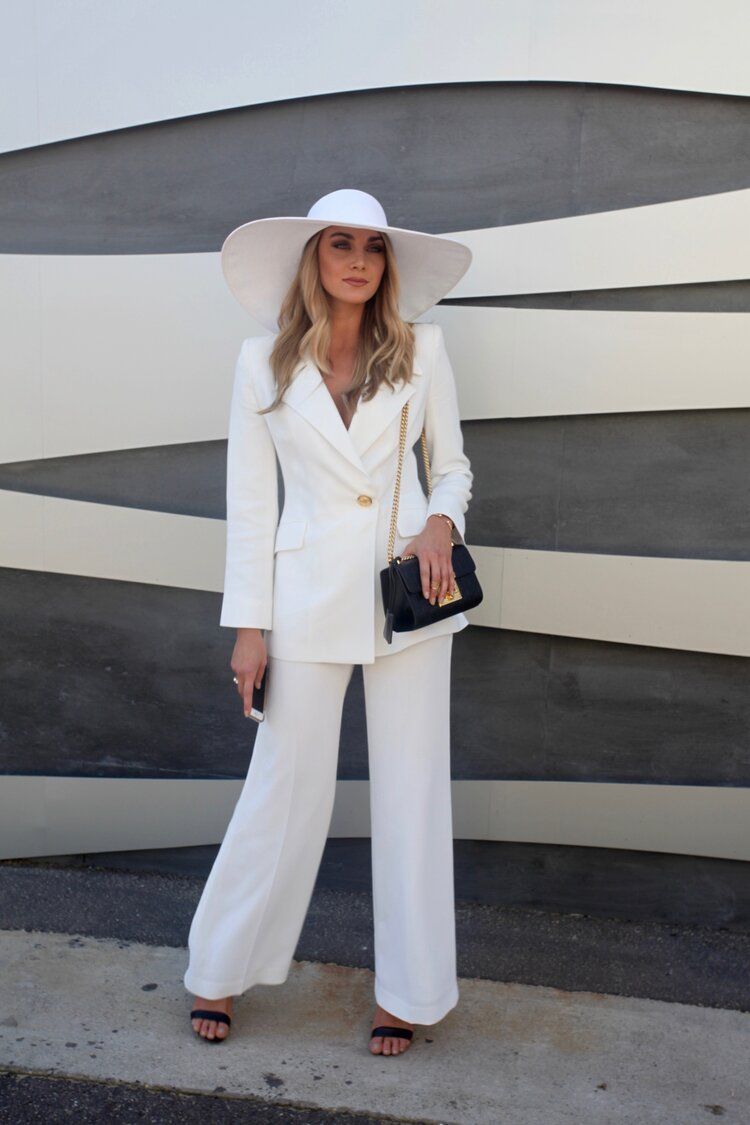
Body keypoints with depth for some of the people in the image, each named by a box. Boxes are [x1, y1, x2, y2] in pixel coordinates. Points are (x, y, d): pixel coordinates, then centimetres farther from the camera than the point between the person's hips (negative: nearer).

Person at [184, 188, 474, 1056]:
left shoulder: (421, 350, 3)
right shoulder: (263, 361, 0)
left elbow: (451, 465, 11)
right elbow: (249, 499, 1)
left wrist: (442, 524, -11)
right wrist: (249, 625, -2)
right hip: (309, 594, -1)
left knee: (412, 790, 7)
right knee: (286, 788, 6)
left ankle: (406, 992, 24)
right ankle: (218, 972, 28)